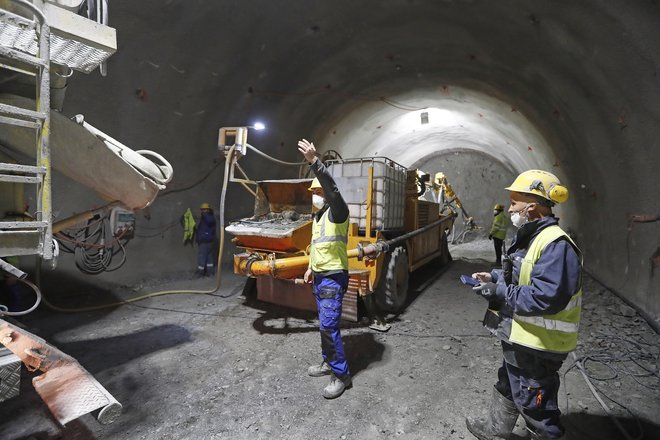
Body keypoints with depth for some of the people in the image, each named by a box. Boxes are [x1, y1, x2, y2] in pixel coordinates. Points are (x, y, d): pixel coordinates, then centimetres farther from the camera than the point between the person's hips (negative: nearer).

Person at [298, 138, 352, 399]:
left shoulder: (336, 211, -13)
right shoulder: (318, 216, 15)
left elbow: (332, 188, -34)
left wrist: (314, 161, -43)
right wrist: (311, 268, 22)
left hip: (333, 278, -9)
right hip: (319, 278, 9)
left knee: (329, 326, -9)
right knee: (325, 324, 18)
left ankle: (341, 375, 5)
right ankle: (328, 362, 34)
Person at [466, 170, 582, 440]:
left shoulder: (555, 245, -26)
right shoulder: (531, 237, 8)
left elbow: (547, 297, -33)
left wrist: (501, 294, -25)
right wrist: (494, 277, 4)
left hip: (537, 346, -11)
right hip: (519, 338, 11)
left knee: (534, 404, 8)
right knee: (507, 387, 28)